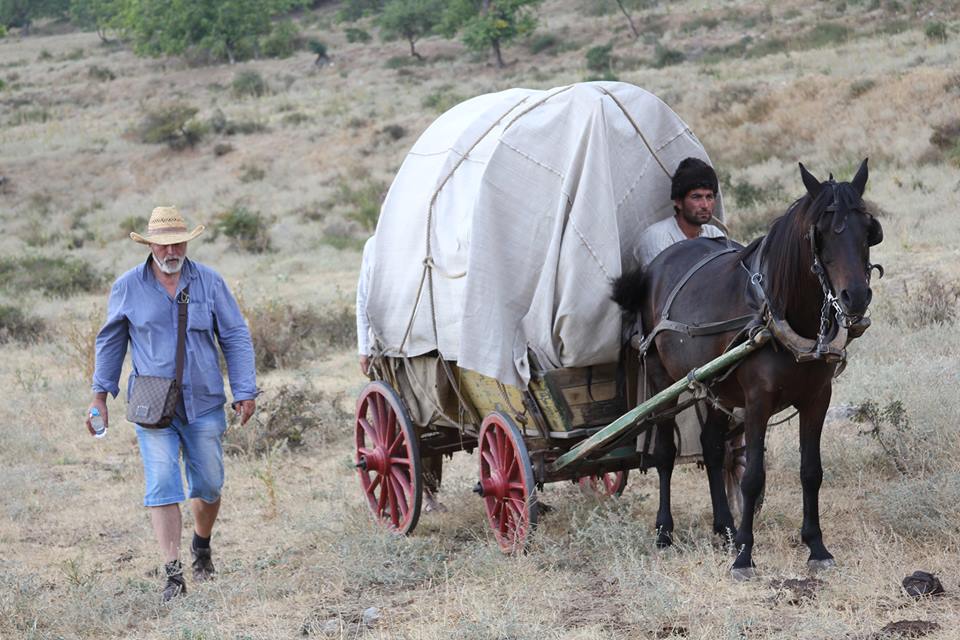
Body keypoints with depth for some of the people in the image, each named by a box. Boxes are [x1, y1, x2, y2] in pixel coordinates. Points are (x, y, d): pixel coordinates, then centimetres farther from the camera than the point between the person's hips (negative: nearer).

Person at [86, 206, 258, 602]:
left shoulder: (209, 282, 1)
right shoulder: (128, 287, 1)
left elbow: (236, 338, 5)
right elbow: (110, 342, 13)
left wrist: (245, 391, -1)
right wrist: (100, 395, 10)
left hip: (204, 404, 1)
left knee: (208, 487, 9)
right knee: (162, 488, -11)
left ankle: (202, 545, 37)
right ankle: (173, 573, -12)